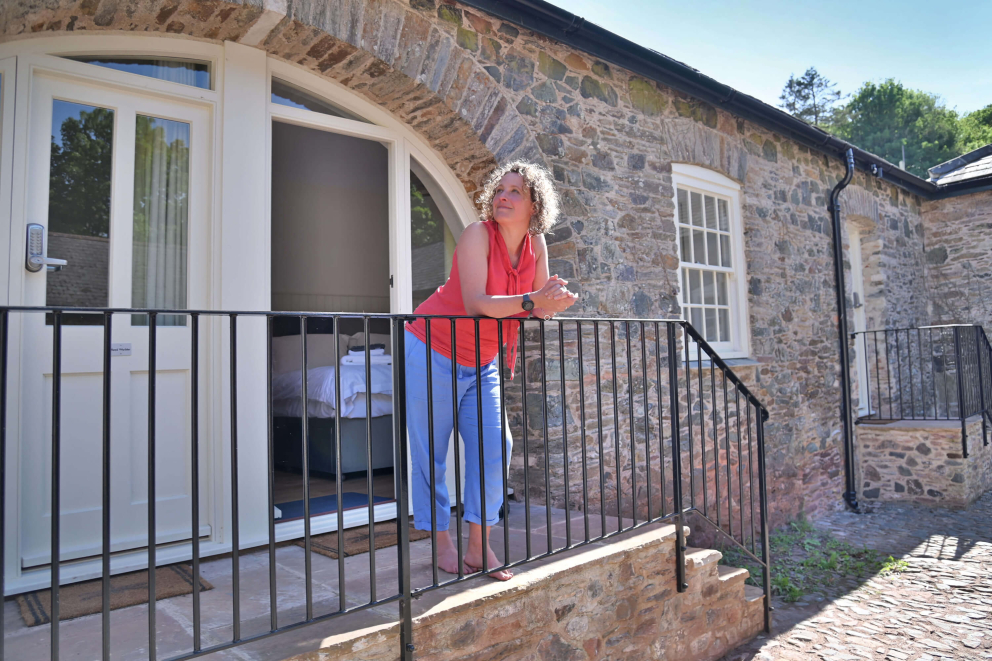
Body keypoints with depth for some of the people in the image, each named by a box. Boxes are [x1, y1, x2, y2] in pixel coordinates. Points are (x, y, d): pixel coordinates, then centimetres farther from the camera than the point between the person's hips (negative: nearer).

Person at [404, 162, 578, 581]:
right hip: (433, 352, -6)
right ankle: (443, 543, 18)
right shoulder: (478, 233, -19)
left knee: (494, 446, 1)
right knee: (430, 453, 1)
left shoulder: (536, 244, -2)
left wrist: (555, 302, -23)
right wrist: (530, 300, -38)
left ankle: (479, 549, 13)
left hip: (481, 363, 6)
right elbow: (475, 303, -29)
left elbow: (540, 307, -1)